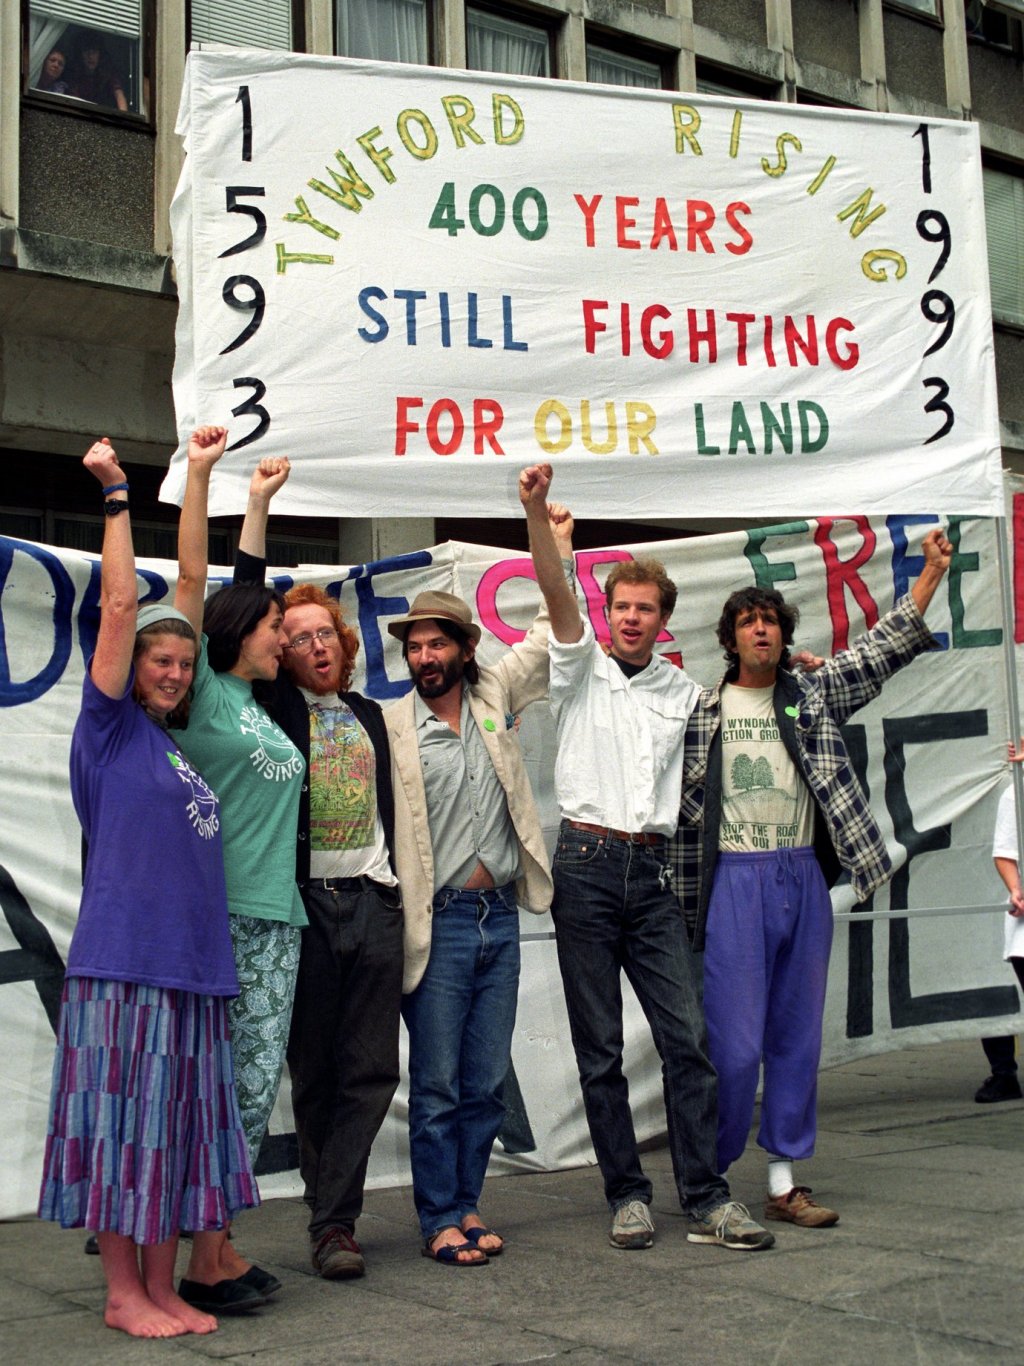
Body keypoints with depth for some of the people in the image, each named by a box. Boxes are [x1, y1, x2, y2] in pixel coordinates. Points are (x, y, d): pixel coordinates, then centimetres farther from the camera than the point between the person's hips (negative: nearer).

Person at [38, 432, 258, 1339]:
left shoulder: (175, 739, 15)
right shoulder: (112, 727, 0)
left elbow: (185, 601, 18)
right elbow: (120, 605, -5)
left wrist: (198, 478, 22)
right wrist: (117, 496, -2)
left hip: (193, 962, 7)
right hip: (125, 958, -6)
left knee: (177, 1127, 10)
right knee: (124, 1126, 1)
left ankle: (163, 1286, 20)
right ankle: (123, 1293, 12)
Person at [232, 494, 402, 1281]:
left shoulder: (369, 714, 17)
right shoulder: (276, 706, 6)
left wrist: (401, 891, 15)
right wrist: (259, 507, -5)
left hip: (375, 902, 3)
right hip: (305, 899, -3)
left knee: (370, 1069, -1)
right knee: (314, 1072, 2)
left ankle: (334, 1218, 5)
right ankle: (333, 1220, 13)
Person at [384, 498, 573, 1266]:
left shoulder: (495, 696, 7)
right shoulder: (390, 726, -4)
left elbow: (551, 635, 14)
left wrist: (558, 549, 10)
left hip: (500, 915, 4)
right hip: (439, 920, -4)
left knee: (487, 1082, 10)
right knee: (438, 1083, 2)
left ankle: (468, 1204, 23)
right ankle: (440, 1221, 13)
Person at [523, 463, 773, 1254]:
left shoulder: (682, 690, 15)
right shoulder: (582, 671, 5)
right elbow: (557, 594, -10)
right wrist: (538, 514, -25)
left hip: (652, 870, 2)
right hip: (587, 866, -2)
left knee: (688, 1036, -3)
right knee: (599, 1048, 2)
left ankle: (706, 1200, 3)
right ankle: (628, 1196, 12)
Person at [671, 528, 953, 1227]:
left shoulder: (813, 695, 12)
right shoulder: (702, 710, 4)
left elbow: (884, 648, 7)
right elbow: (678, 803, 5)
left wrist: (931, 573, 0)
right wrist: (686, 898, -1)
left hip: (805, 879, 4)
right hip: (735, 881, -4)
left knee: (798, 1035, 8)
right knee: (735, 1041, -5)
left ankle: (784, 1180, 17)